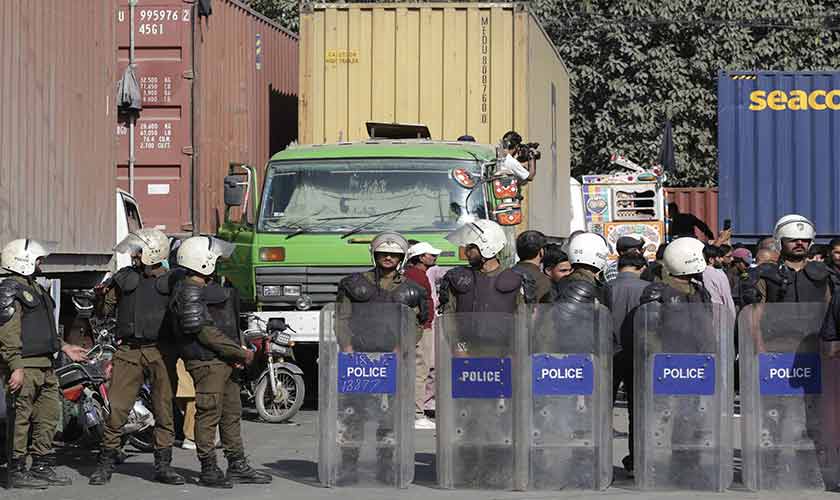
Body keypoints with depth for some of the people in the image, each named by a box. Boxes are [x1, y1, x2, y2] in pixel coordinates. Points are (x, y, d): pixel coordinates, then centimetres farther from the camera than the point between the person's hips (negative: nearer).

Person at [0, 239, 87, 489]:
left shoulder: (35, 289, 22)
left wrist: (64, 346, 24)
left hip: (44, 365, 10)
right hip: (24, 367, -10)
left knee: (49, 415, 12)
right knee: (20, 419, -7)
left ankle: (42, 467, 20)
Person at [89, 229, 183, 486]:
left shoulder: (170, 281, 8)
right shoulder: (124, 277, 13)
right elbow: (104, 312, 14)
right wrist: (102, 296, -4)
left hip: (161, 352, -1)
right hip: (128, 351, 1)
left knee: (164, 410, 0)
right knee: (116, 409, -4)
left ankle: (163, 466, 9)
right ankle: (106, 464, 5)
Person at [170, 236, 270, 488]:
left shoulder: (208, 287, 17)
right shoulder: (189, 291, -16)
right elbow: (205, 332, -20)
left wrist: (237, 353, 10)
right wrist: (240, 353, -15)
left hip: (223, 362, 10)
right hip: (206, 362, -10)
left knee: (232, 414, 14)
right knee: (208, 415, -5)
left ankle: (238, 467, 21)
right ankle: (209, 471, 2)